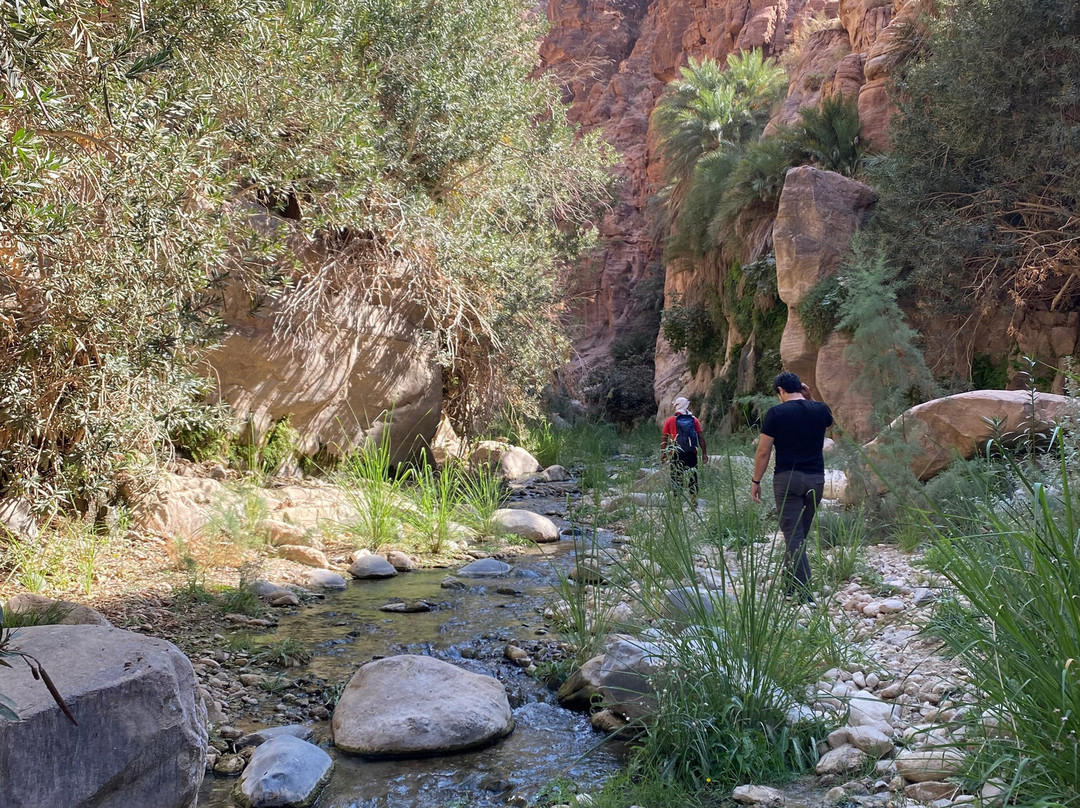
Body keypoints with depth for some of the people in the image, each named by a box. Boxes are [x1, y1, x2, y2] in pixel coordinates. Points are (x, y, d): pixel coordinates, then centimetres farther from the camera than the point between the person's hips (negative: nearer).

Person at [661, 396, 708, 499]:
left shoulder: (670, 421, 0)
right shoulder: (694, 420, 4)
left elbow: (664, 438, 0)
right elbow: (701, 437, 0)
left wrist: (663, 453, 6)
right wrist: (704, 453, 4)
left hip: (676, 454, -1)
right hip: (692, 454, 1)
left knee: (676, 478, 4)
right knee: (693, 477, 9)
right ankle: (694, 499, 6)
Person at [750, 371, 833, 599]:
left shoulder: (776, 413, -7)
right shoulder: (820, 409, 4)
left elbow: (763, 451, -6)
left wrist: (756, 481, 4)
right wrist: (810, 399, 19)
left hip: (787, 478, -4)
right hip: (816, 478, 4)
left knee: (793, 535, -5)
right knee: (801, 533, 16)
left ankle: (803, 591, -13)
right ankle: (791, 584, 24)